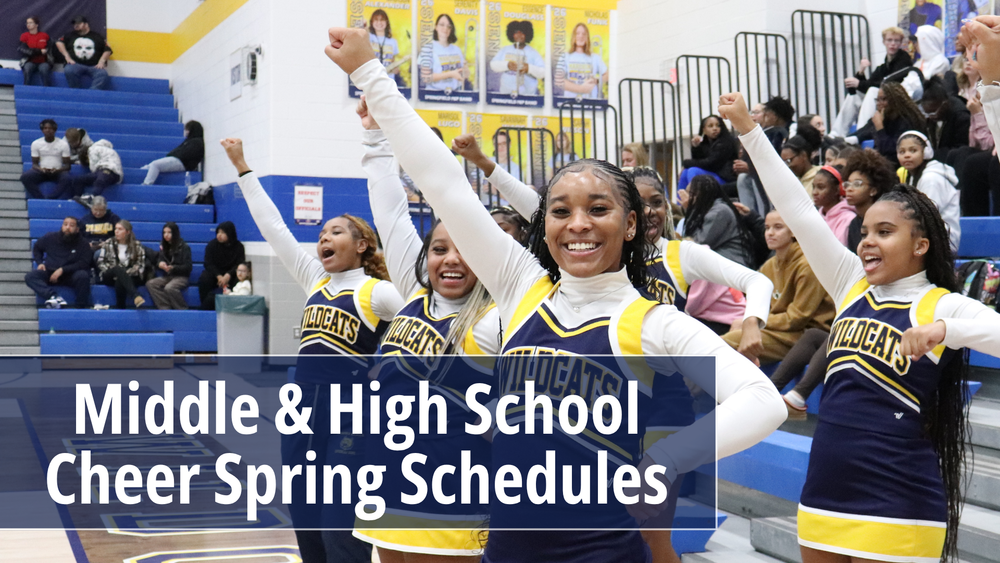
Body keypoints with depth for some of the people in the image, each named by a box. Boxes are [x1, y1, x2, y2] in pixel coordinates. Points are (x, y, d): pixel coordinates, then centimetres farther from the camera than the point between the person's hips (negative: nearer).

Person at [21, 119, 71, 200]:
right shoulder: (36, 143, 3)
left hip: (58, 172, -2)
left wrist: (57, 170, -23)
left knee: (67, 179, -37)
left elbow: (67, 165, -2)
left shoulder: (63, 144, -2)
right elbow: (34, 163, 5)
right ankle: (41, 199, -30)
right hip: (41, 171, 2)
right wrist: (41, 169, -19)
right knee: (25, 177, -28)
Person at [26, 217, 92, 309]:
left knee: (83, 275, -36)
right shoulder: (50, 237, 6)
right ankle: (54, 297, -48)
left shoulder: (83, 244, -3)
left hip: (70, 275, -2)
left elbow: (83, 263, -11)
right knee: (30, 277, -27)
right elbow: (36, 248, 24)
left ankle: (82, 306, -26)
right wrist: (40, 263, 7)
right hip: (49, 273, 3)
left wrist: (62, 270, -19)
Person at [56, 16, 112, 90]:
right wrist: (67, 57, -4)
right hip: (76, 64, 1)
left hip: (94, 66, -1)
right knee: (69, 71, -35)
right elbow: (59, 42, 11)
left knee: (102, 74, -35)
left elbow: (107, 50, 10)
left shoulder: (97, 36, 18)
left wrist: (102, 61, -7)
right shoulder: (71, 36, 24)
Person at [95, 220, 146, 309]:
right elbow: (100, 262, 6)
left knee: (119, 282, -39)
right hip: (110, 277, 0)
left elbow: (140, 264, -1)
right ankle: (135, 296, -60)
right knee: (119, 269, -38)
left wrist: (128, 272, -18)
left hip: (130, 277, 0)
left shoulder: (137, 246, 8)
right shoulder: (108, 243, 11)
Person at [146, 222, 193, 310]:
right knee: (150, 284, -22)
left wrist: (173, 268, -22)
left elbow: (188, 267, -7)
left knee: (169, 288, -36)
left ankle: (182, 309, -18)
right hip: (167, 276, 6)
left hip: (181, 276, -6)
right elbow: (158, 261, 12)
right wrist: (160, 264, -13)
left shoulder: (184, 247, -4)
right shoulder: (163, 246, 13)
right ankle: (165, 308, -28)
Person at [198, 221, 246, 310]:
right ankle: (205, 307, -23)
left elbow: (240, 265, -9)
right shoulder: (212, 245, 1)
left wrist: (228, 275, -28)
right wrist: (219, 276, -24)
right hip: (214, 273, 1)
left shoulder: (238, 246, -2)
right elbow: (208, 264, -7)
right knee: (204, 279, -30)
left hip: (230, 275, -1)